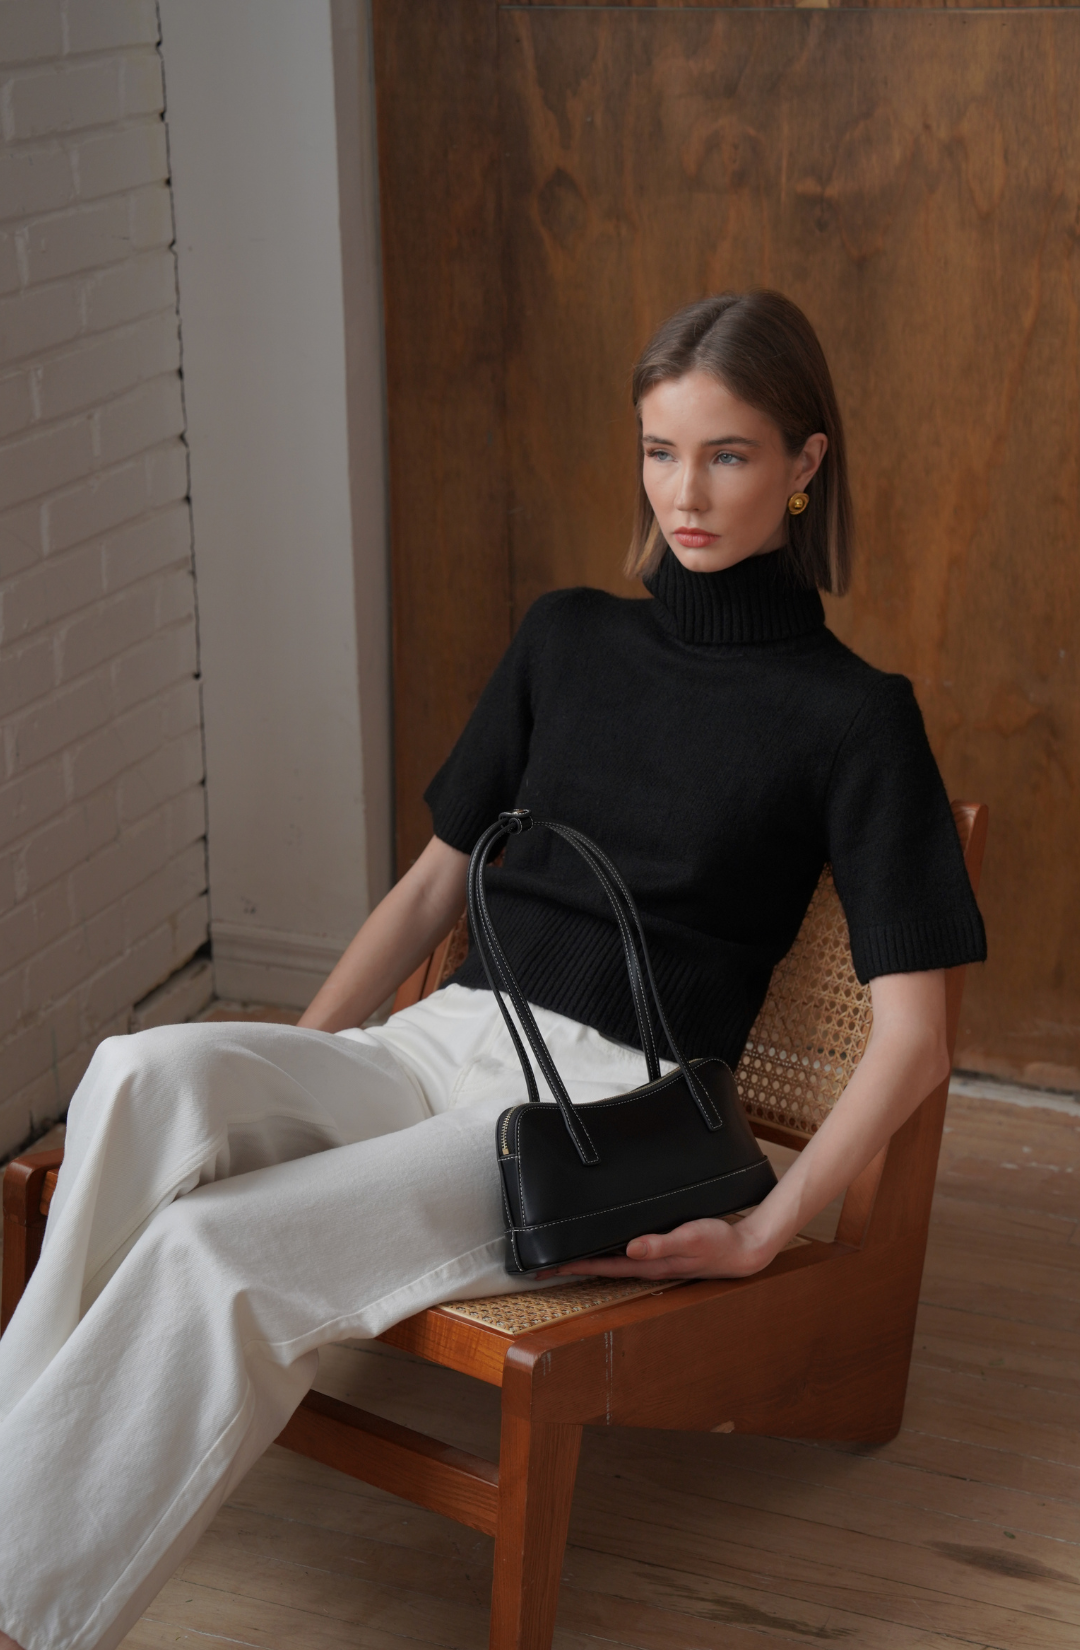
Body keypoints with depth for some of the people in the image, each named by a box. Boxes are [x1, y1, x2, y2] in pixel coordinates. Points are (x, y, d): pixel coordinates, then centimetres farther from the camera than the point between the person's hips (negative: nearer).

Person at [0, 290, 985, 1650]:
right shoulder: (565, 639, 16)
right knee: (145, 1077, -28)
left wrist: (760, 1235, -12)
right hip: (442, 1043, 5)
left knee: (224, 1251, -30)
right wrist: (296, 1065, 10)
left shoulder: (850, 716, 0)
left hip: (608, 1097, -5)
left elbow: (911, 1039, -5)